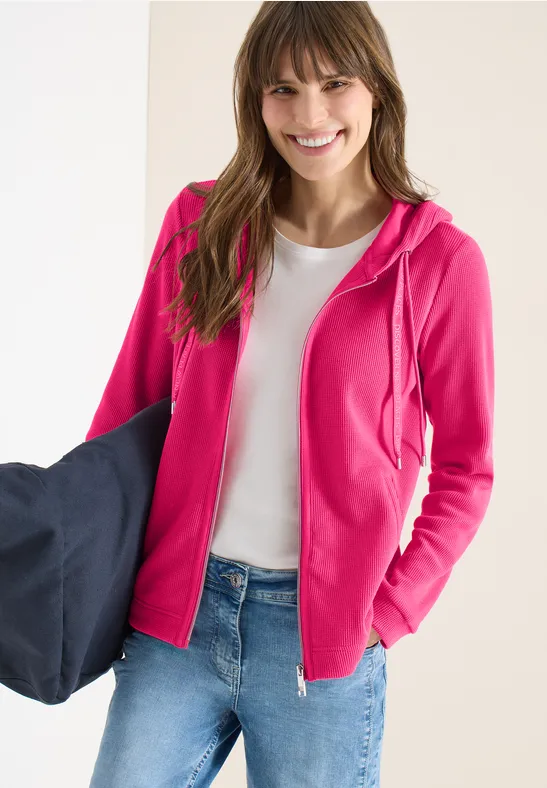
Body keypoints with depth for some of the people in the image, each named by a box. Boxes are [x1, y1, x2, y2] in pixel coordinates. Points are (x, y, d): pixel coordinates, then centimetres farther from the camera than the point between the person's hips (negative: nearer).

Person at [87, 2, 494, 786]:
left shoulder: (440, 260, -6)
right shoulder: (200, 223, 3)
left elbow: (465, 471, 0)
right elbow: (130, 401, 9)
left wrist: (388, 614, -8)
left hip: (322, 634, -2)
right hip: (177, 606, 2)